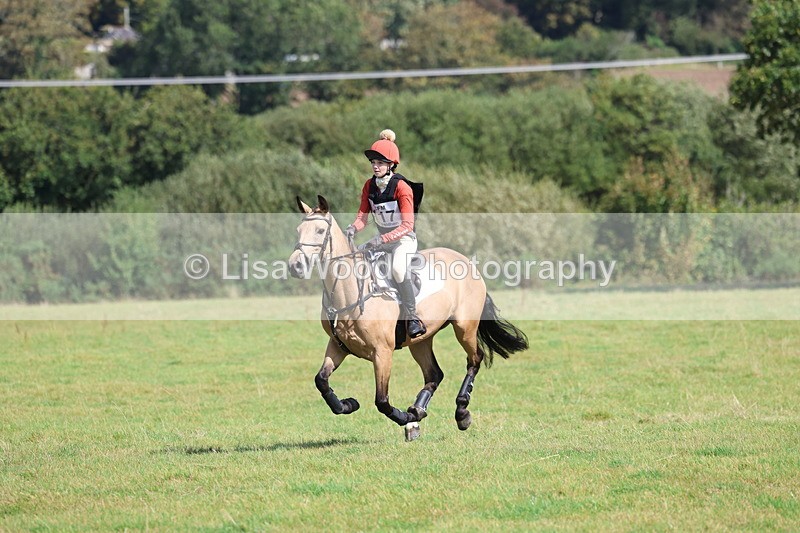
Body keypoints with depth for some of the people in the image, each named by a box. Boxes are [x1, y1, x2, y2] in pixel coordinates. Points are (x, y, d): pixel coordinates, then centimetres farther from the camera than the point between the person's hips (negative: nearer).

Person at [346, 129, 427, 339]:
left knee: (398, 269, -34)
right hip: (382, 238, 8)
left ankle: (412, 318, -28)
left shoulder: (401, 187, -20)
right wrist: (353, 228, -20)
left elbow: (407, 225, -24)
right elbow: (363, 214, 3)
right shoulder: (369, 185, 0)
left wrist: (382, 239, -35)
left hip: (404, 239, -8)